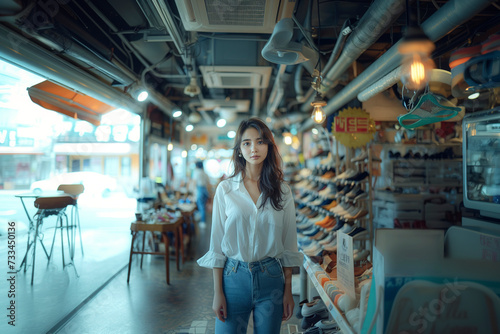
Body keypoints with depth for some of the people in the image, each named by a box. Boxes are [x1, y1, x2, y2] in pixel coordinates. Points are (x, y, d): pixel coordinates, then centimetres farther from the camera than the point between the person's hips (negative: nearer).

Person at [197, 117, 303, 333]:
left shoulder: (282, 191, 0)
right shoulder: (225, 189, -3)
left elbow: (288, 244, 4)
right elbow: (217, 243, -1)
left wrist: (288, 291, 3)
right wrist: (217, 292, -2)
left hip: (271, 278, 1)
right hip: (234, 276, -1)